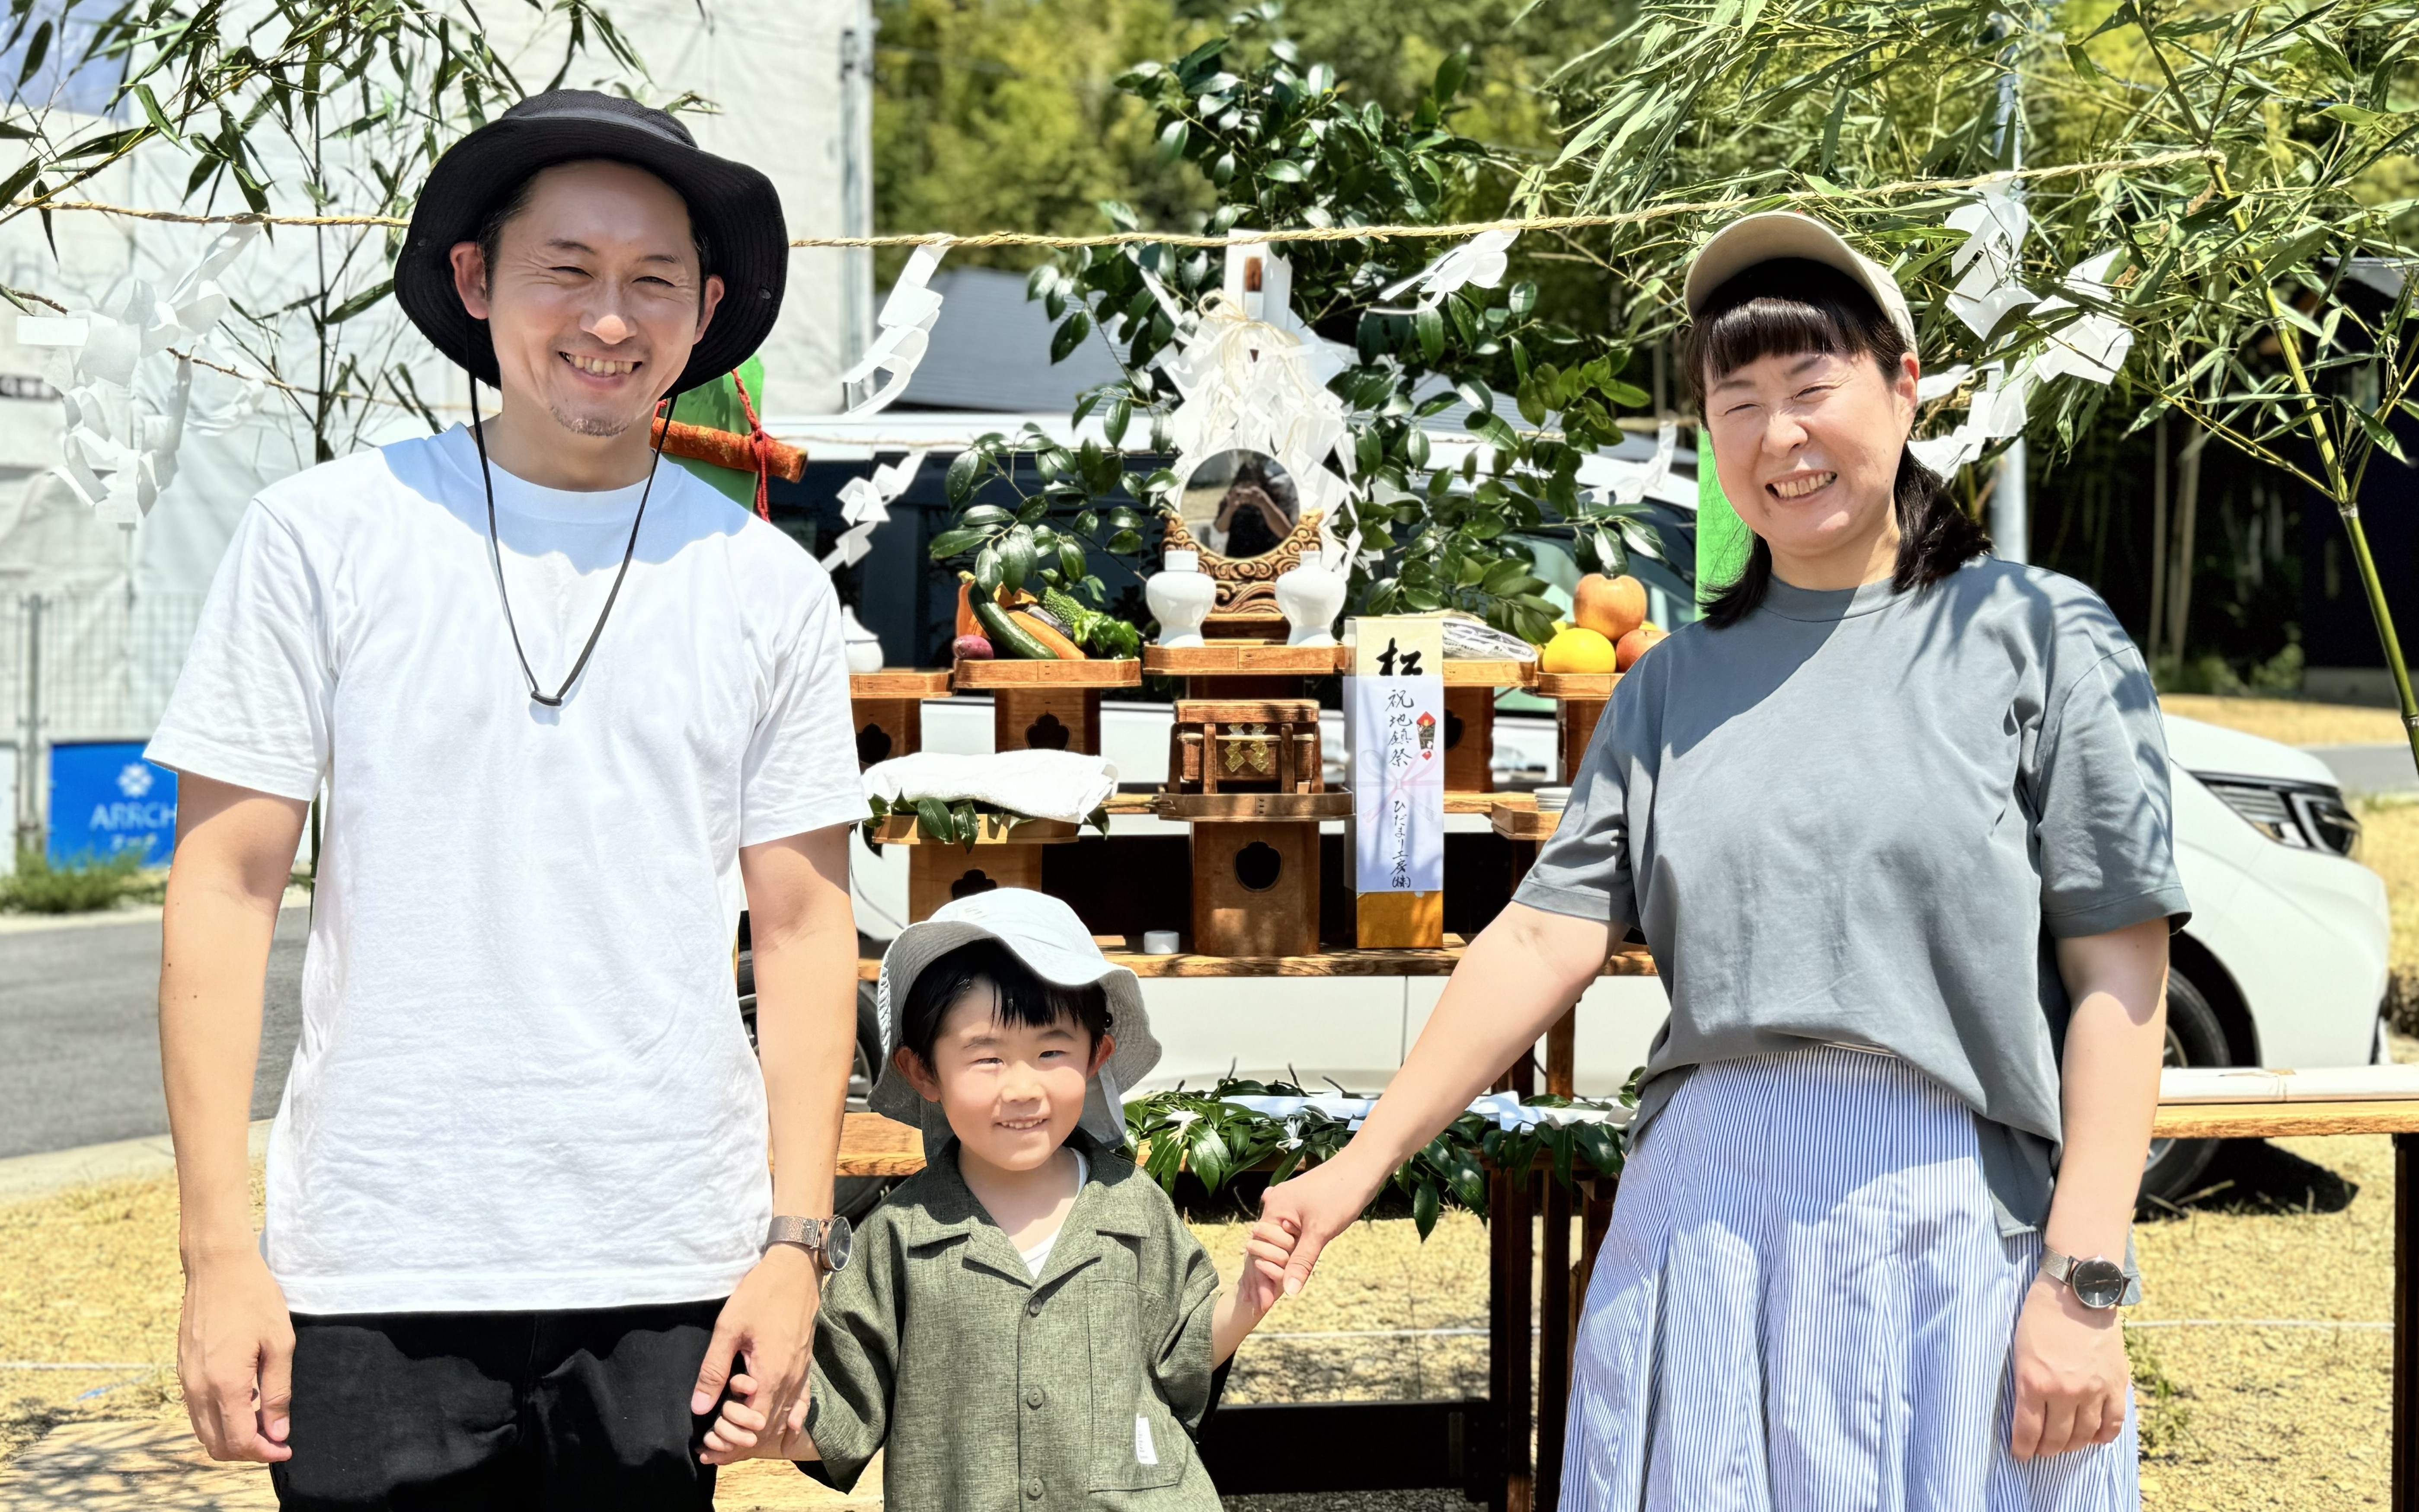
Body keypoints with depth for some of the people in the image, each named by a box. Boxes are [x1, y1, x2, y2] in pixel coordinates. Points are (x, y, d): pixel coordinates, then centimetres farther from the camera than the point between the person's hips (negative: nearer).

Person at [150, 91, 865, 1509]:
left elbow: (804, 925, 7)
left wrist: (798, 1244, 0)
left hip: (669, 1282, 2)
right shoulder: (320, 536, 1)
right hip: (373, 1280, -1)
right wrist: (219, 1252, -5)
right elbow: (226, 888, 0)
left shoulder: (770, 587, 6)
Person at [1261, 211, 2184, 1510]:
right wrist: (1358, 1167, -4)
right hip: (1702, 1213, 3)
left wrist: (2084, 1284, -11)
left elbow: (2118, 978, -4)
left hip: (1952, 1221, -3)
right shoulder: (1675, 687, 13)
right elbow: (1545, 937, 5)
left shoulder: (2040, 635, 1)